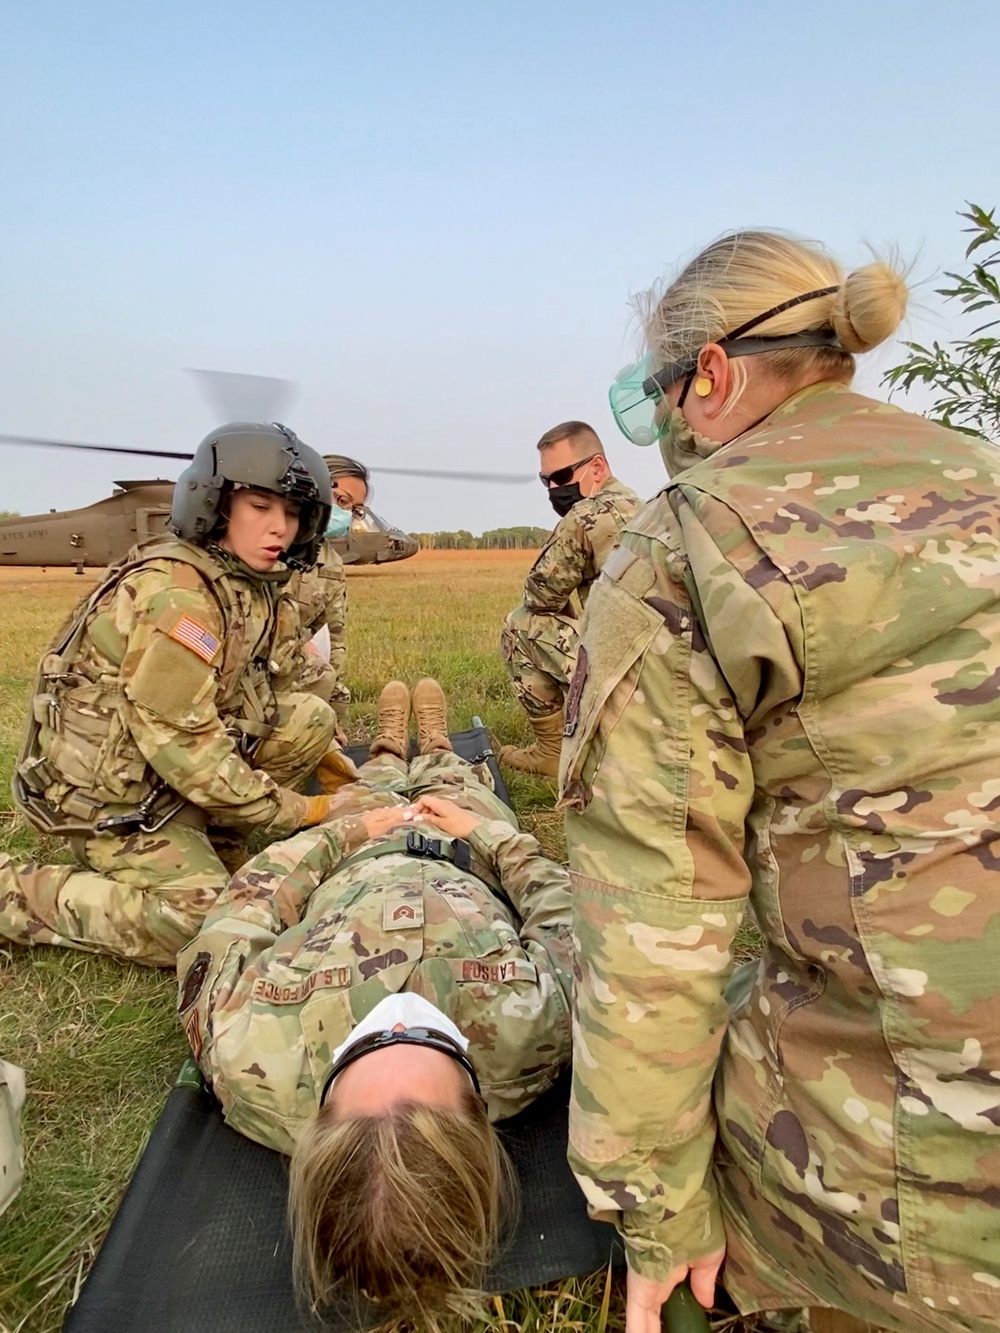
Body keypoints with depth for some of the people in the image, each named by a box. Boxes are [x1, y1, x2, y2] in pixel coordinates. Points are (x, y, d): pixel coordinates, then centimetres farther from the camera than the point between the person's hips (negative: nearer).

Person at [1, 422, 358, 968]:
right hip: (111, 787, -9)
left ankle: (202, 844, 6)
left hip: (172, 766, 9)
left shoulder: (247, 584, 2)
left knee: (311, 718, 2)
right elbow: (179, 739, -28)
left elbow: (250, 698, 11)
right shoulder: (176, 589, -26)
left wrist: (331, 761, 5)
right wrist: (292, 810, -18)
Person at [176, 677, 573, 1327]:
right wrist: (491, 833, -10)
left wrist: (337, 835, -12)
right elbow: (562, 909, -24)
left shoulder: (248, 1059, -45)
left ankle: (389, 758, 66)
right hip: (471, 860, 0)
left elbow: (232, 921, -24)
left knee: (371, 791, 32)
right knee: (449, 779, 31)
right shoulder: (533, 1019, -47)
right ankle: (438, 756, 65)